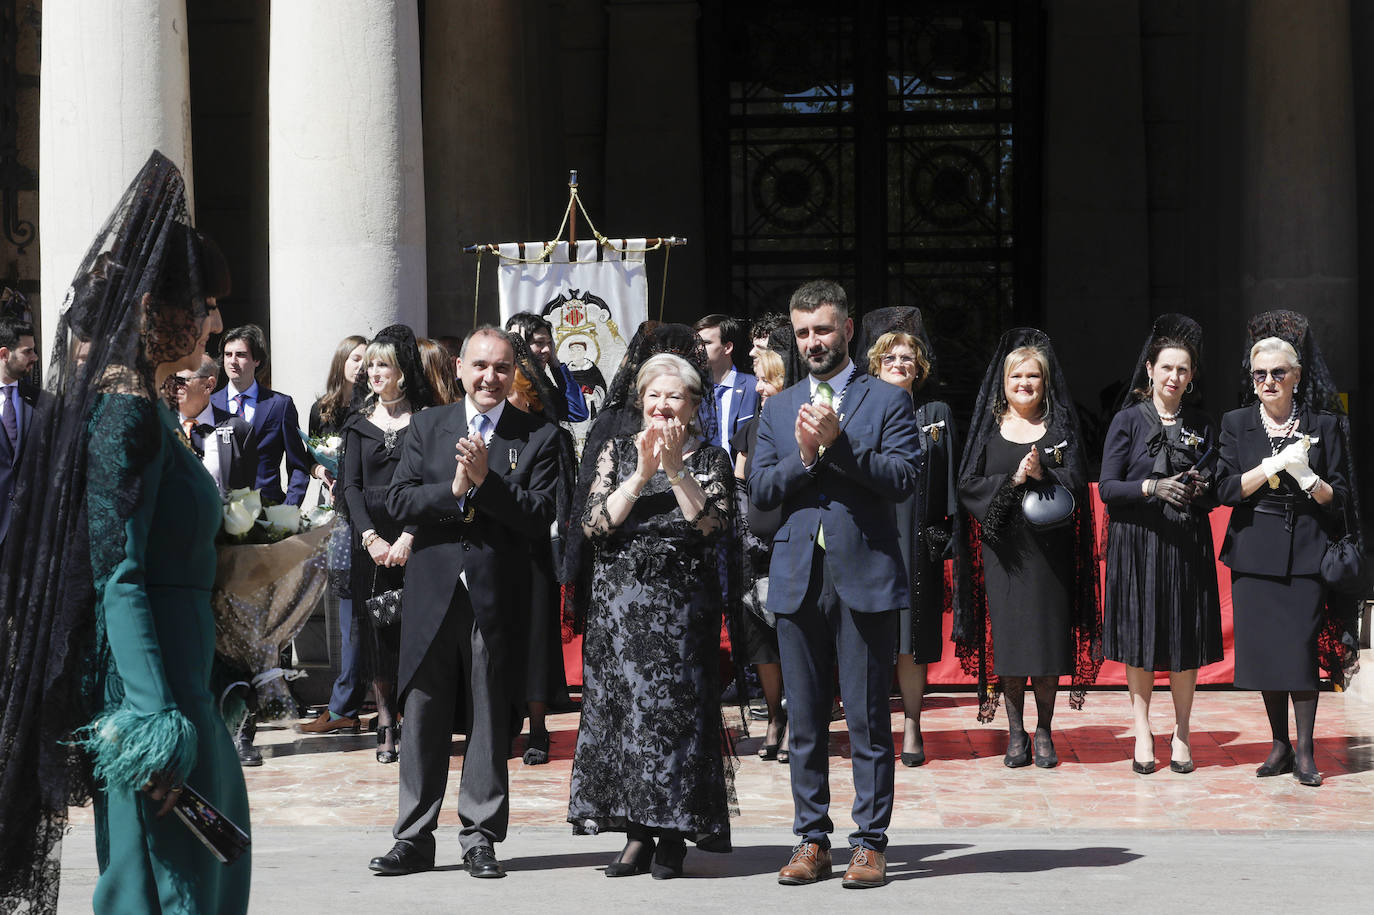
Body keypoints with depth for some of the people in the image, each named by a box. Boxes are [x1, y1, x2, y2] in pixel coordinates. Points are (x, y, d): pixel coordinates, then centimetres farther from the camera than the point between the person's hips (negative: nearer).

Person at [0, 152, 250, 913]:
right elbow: (118, 578, -22)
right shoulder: (128, 412, -15)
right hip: (153, 681, -10)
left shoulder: (137, 409, 14)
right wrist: (157, 719, -27)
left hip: (177, 676, 10)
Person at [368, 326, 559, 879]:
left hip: (497, 598, -2)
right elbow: (398, 502, 0)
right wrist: (453, 490, -15)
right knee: (422, 717, 6)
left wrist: (486, 481, -19)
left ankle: (480, 837, 14)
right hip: (431, 594, 2)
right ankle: (414, 838, 13)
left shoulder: (538, 437, 1)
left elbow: (540, 519, -8)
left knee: (491, 720, 5)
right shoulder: (427, 427, 9)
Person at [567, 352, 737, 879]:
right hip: (619, 601, 2)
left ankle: (673, 835, 2)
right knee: (620, 709, 0)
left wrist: (675, 470, -16)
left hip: (682, 605, -2)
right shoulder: (617, 453, 10)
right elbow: (593, 524, -3)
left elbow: (713, 525, -9)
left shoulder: (710, 460, 6)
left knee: (675, 710, -5)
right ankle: (637, 834, 7)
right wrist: (641, 475, -13)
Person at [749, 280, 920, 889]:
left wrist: (837, 443, -17)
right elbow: (759, 491, 6)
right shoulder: (778, 409, 15)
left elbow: (902, 478, -9)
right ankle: (811, 840, 15)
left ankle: (870, 843, 5)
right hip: (798, 579, 4)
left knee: (868, 718, -1)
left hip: (865, 578, -4)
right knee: (804, 720, 7)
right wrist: (804, 454, -10)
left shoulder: (888, 401, 3)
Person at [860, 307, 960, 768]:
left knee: (913, 635, 0)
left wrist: (946, 532, 0)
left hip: (917, 538, 0)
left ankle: (911, 727, 6)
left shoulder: (937, 414, 11)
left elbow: (948, 481, 8)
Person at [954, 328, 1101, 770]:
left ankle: (1044, 732, 8)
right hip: (1002, 548, 0)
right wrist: (1013, 480, -13)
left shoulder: (1061, 427, 8)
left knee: (1048, 632, -1)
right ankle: (1015, 733, 5)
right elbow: (968, 485, 0)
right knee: (1007, 633, -2)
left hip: (1049, 547, 0)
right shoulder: (989, 427, 8)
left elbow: (1076, 483, -2)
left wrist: (1042, 474, -20)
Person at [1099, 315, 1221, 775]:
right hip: (1138, 543, -2)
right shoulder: (1128, 420, 0)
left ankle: (1181, 733, 14)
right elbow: (1107, 487, -5)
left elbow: (1217, 494, 12)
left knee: (1187, 639, 3)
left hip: (1187, 544, 2)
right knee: (1140, 637, 1)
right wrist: (1153, 486, -19)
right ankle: (1143, 731, 11)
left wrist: (1200, 487, -10)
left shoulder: (1201, 424, 9)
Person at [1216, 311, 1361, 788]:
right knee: (1265, 648, 4)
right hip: (1255, 553, 2)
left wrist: (1307, 477, -17)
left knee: (1303, 647, -6)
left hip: (1307, 551, -2)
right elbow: (1227, 489, -3)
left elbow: (1340, 497, 3)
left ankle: (1304, 749, 2)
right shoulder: (1237, 424, 7)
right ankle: (1280, 745, 15)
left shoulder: (1326, 425, 4)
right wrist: (1274, 465, -15)